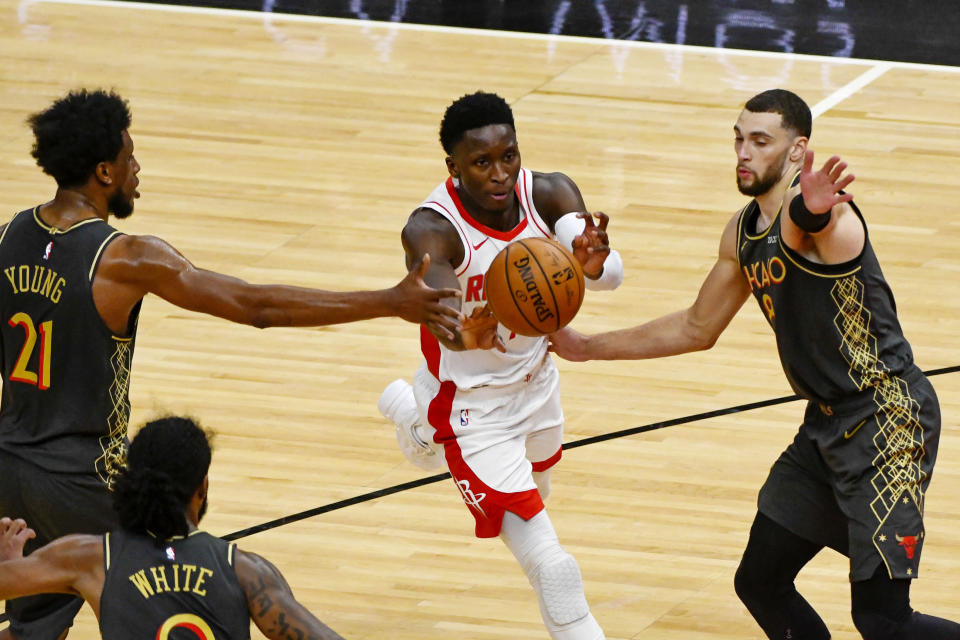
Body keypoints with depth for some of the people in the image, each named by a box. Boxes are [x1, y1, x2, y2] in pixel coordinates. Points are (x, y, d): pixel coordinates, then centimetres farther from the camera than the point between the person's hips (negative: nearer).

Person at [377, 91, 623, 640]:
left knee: (534, 491, 36)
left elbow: (610, 274, -34)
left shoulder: (547, 194, -20)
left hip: (536, 384, 6)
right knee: (553, 568, -13)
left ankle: (414, 416, 60)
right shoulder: (433, 228, -32)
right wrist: (463, 335, -76)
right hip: (473, 408, -6)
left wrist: (594, 261, -59)